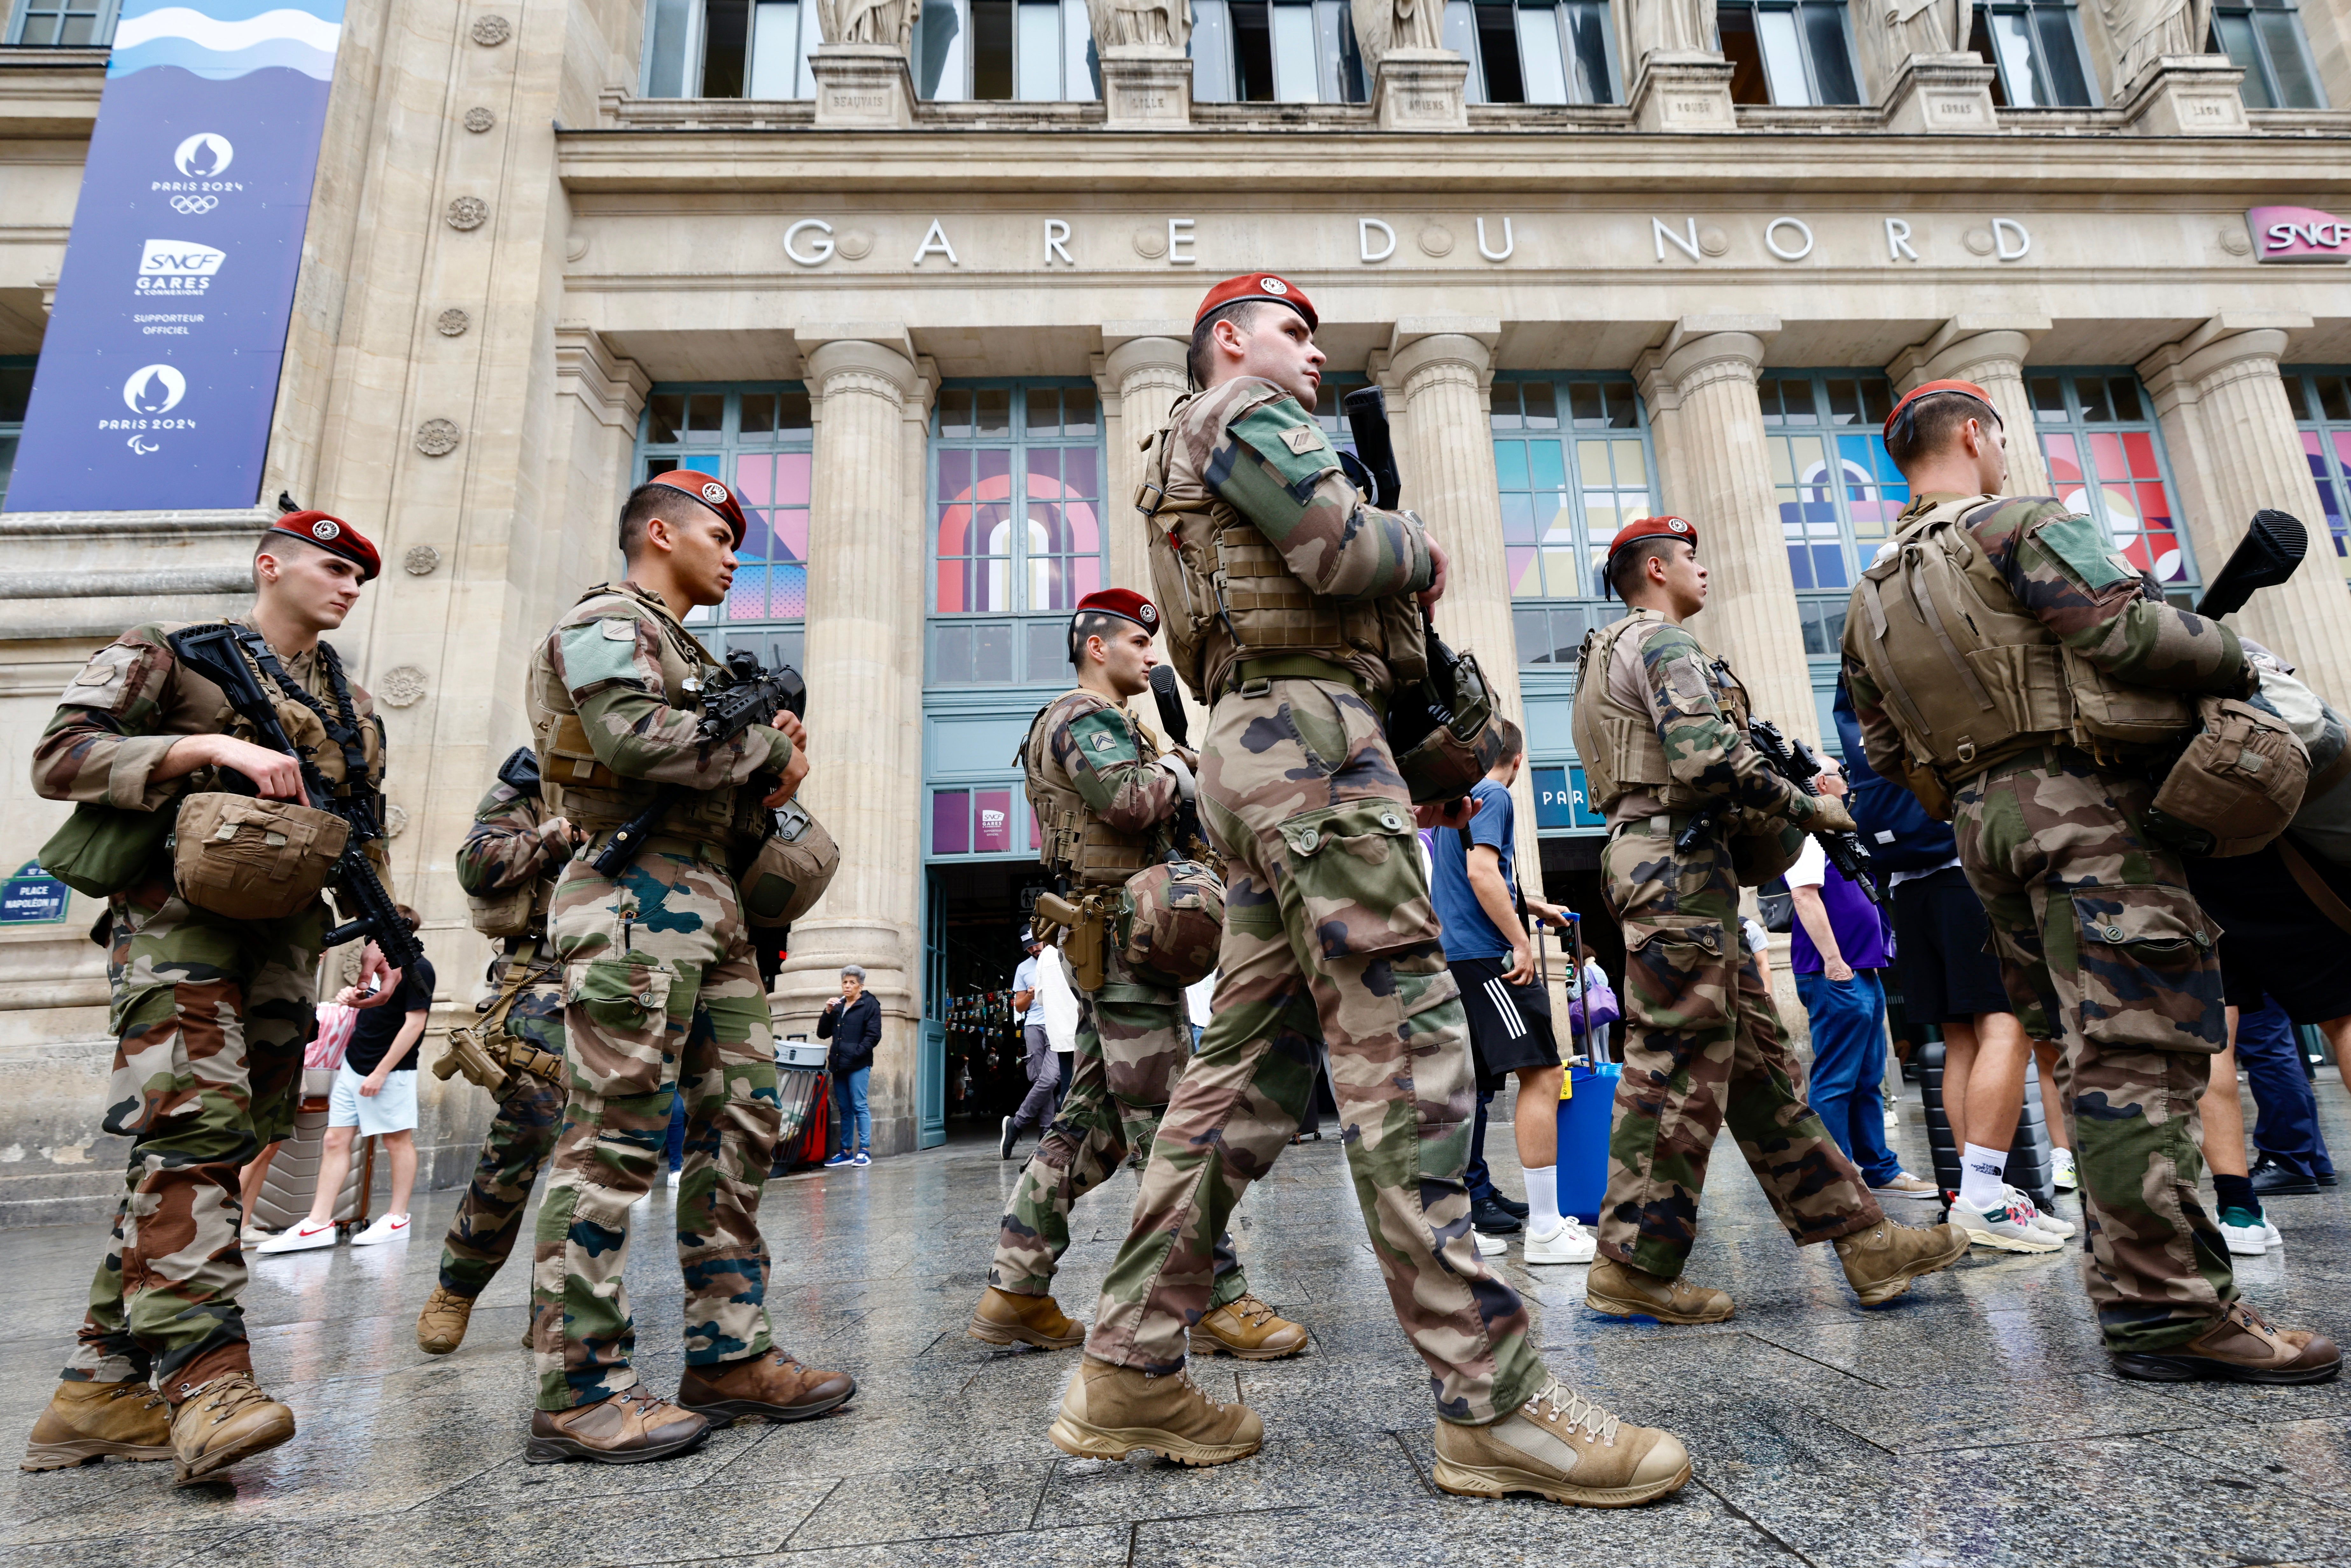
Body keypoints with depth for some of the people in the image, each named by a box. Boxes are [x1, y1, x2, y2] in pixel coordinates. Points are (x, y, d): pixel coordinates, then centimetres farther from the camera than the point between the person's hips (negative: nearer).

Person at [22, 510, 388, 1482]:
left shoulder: (352, 708, 22)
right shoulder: (169, 653, 7)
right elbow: (60, 757, -4)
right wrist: (213, 747, -16)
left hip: (285, 940, 6)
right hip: (181, 917, -6)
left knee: (209, 1148, 3)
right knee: (193, 1127, -19)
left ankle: (103, 1386, 10)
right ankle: (206, 1375, -21)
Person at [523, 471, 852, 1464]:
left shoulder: (691, 655, 28)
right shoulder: (605, 622, 1)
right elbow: (634, 736, -20)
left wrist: (768, 788, 6)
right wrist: (765, 745, -6)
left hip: (710, 901, 10)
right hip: (639, 895, -9)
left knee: (741, 1126, 6)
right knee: (615, 1138, -8)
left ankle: (727, 1354, 13)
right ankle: (578, 1390, -1)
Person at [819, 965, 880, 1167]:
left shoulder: (870, 1005, 0)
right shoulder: (838, 1006, 18)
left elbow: (873, 1036, -7)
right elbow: (822, 1034, 16)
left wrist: (856, 1054, -15)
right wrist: (828, 1012, 2)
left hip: (858, 1065, -6)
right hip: (839, 1065, 6)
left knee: (859, 1106, -8)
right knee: (844, 1109, 9)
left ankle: (865, 1150, -6)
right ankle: (846, 1152, 13)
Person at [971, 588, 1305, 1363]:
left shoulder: (1112, 725, 26)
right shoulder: (1083, 717, -7)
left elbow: (1145, 820, 25)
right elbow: (1131, 801, -24)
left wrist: (1174, 771, 9)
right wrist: (1176, 765, -6)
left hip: (1112, 944, 11)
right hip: (1122, 932, -11)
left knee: (1093, 1121, 10)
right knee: (1168, 1124, -8)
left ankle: (1016, 1289, 15)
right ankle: (1217, 1302, -1)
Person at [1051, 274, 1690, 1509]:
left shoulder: (1206, 463, 35)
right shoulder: (1238, 411, 5)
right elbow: (1342, 548, -11)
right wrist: (1422, 547, 10)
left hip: (1256, 752, 10)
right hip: (1310, 729, -10)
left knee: (1251, 1060, 5)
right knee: (1405, 1044, -14)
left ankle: (1129, 1370, 9)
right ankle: (1489, 1401, -11)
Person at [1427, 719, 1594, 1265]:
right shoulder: (1495, 797, -5)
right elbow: (1482, 873, -20)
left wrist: (1537, 907, 42)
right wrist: (1522, 942, -17)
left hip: (1458, 959, 10)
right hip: (1488, 957, -10)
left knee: (1466, 1089, 11)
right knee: (1542, 1075, -9)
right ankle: (1545, 1229, -8)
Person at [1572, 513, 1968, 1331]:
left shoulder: (1620, 651, 26)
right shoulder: (1663, 641, -6)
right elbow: (1708, 756, -20)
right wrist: (1808, 809, -8)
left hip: (1682, 870, 11)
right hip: (1678, 864, -11)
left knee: (1760, 1063, 10)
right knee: (1679, 1069, -8)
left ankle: (1861, 1239, 17)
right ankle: (1635, 1269, -1)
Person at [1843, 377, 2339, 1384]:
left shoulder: (1870, 601, 18)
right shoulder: (2023, 525, -4)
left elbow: (1885, 751, 16)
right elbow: (2130, 631, -16)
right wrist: (2239, 660, 1)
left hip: (1985, 821, 8)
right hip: (2086, 805, -8)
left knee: (2098, 1052, 12)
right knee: (2137, 1052, -9)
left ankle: (2133, 1296, 16)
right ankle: (2171, 1309, -7)